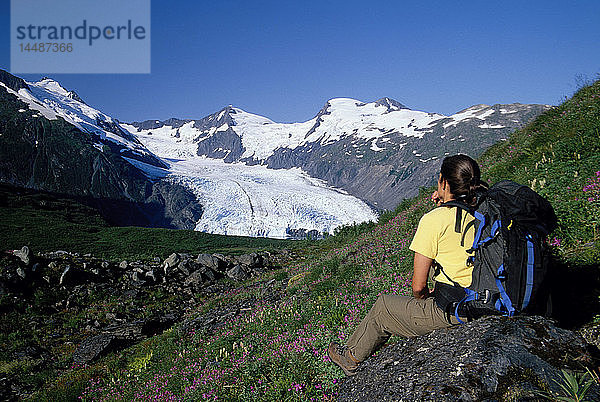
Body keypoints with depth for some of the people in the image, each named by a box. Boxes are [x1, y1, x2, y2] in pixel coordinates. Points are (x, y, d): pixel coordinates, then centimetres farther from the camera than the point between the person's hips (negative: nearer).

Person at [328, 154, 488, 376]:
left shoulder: (434, 219, -17)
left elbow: (418, 287, -13)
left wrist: (423, 298, 11)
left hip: (452, 314, -7)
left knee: (383, 306, 16)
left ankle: (352, 357, 38)